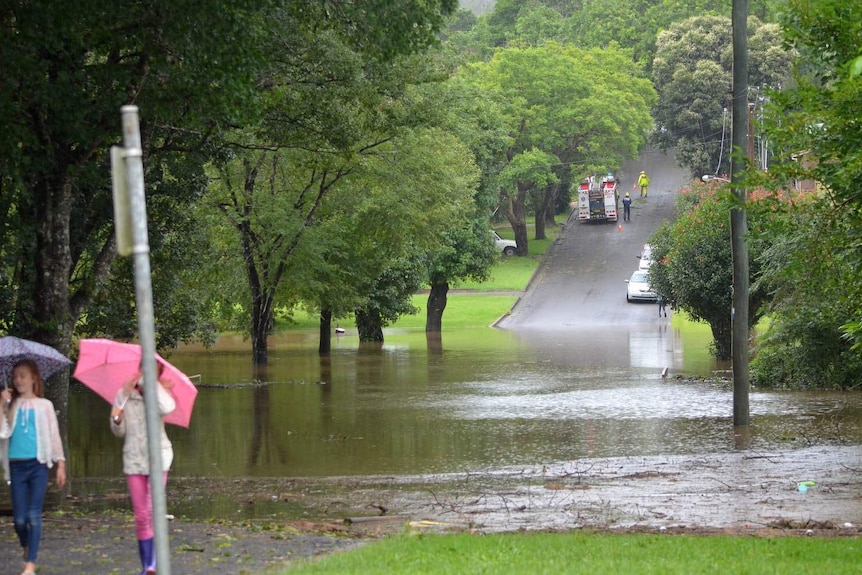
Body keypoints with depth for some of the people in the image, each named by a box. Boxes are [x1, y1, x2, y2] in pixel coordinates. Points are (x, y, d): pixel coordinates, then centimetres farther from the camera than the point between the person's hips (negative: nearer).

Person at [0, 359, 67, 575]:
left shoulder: (44, 405, 5)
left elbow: (54, 436, 6)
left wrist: (61, 465, 2)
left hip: (38, 463, -2)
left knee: (34, 515, -9)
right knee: (19, 518, 2)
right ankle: (26, 548, 31)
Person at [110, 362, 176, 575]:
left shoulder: (158, 394, -2)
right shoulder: (124, 395, 4)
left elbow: (167, 407, -28)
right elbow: (119, 432, 8)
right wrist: (116, 420, -15)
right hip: (134, 459, 3)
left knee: (152, 510, -16)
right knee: (141, 516, 6)